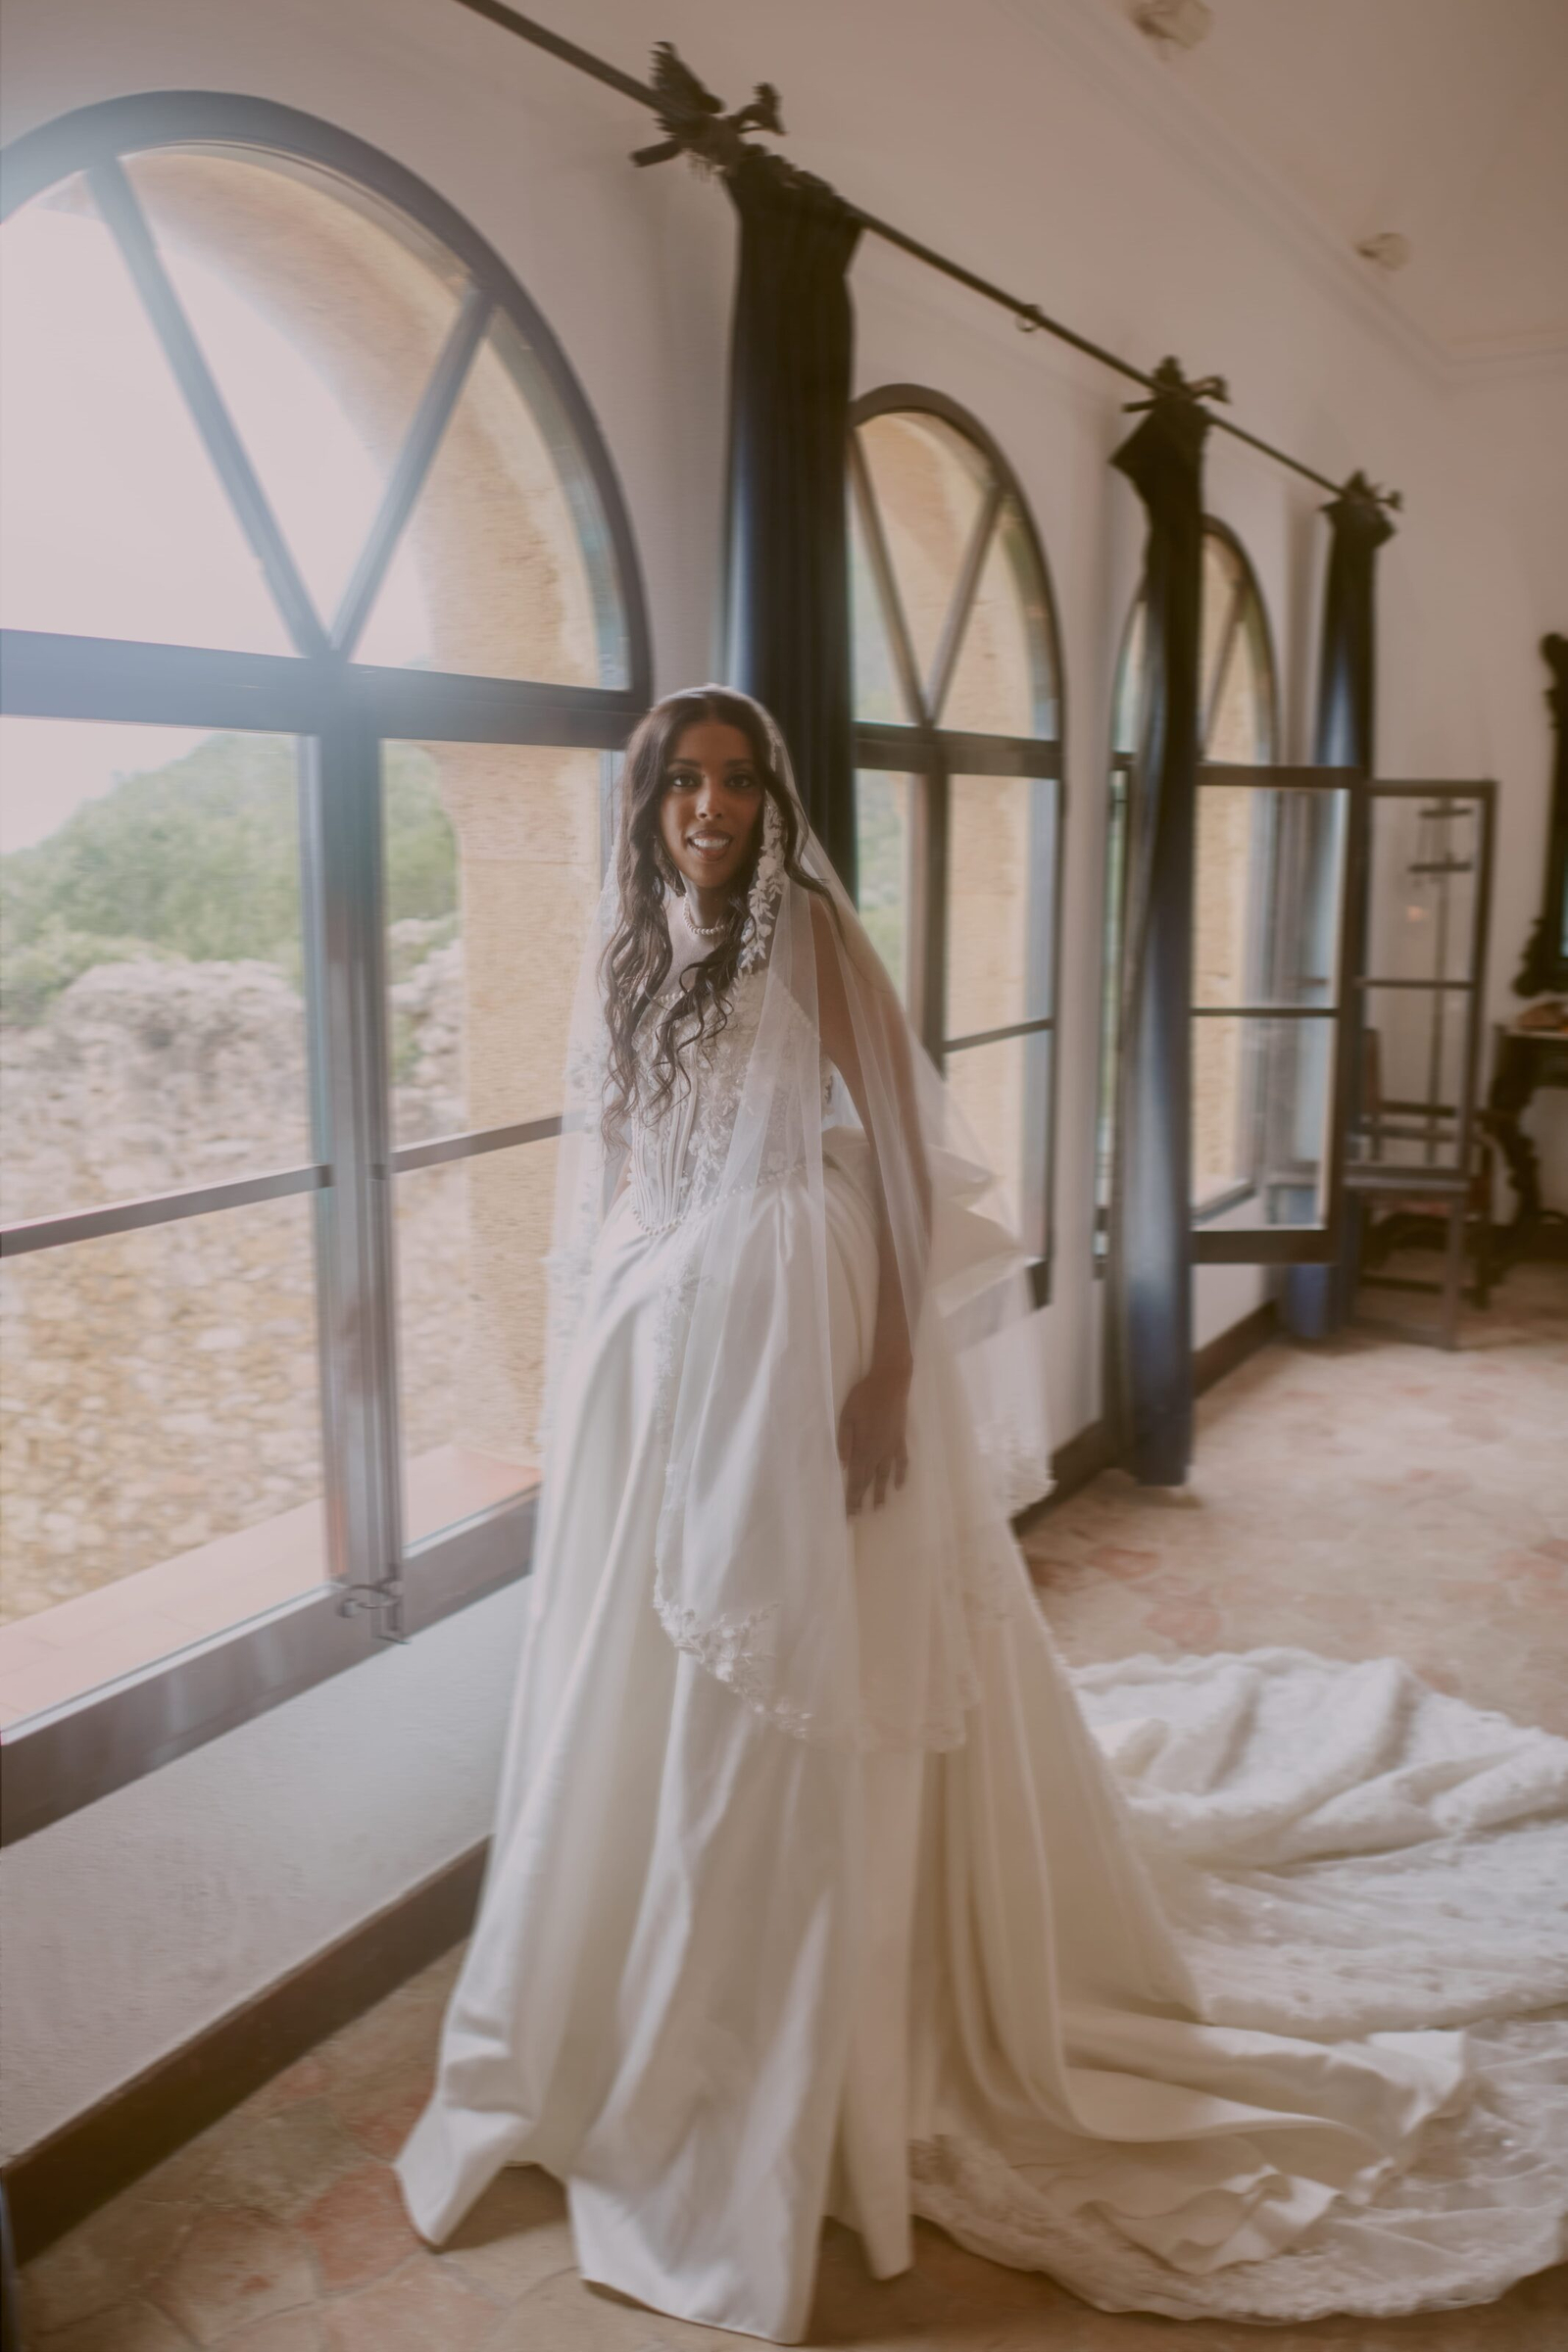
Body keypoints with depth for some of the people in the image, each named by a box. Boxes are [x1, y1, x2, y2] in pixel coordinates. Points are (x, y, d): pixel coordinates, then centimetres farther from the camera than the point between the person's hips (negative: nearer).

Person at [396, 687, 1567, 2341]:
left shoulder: (813, 934, -6)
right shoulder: (622, 952, 11)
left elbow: (904, 1152, -10)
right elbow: (602, 1171, 14)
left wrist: (890, 1368, -17)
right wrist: (584, 1359, 13)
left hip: (792, 1333, -5)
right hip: (652, 1343, 6)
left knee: (793, 1698, 3)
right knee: (641, 1692, 14)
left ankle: (798, 2062, 23)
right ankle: (631, 2017, 37)